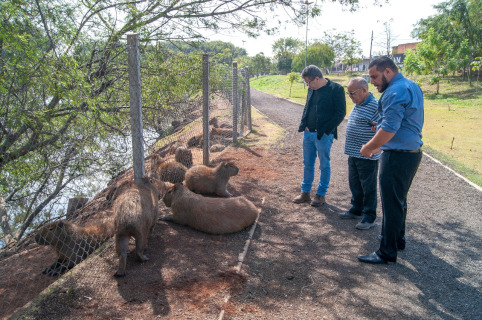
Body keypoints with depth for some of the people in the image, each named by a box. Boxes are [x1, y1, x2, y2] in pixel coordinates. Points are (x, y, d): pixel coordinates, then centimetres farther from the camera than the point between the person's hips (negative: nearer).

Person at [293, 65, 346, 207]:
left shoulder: (336, 89, -11)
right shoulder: (312, 89, 10)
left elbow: (341, 112, -12)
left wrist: (325, 129, -15)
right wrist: (303, 125, 4)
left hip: (323, 135, -7)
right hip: (308, 133, 7)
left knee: (324, 165, 6)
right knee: (307, 163, 13)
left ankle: (321, 194, 18)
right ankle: (305, 192, 25)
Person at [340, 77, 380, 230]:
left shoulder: (375, 106, -18)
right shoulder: (357, 104, 11)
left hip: (367, 156, -9)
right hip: (353, 153, 9)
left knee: (368, 187, 3)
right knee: (354, 184, 19)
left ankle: (369, 217, 15)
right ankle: (356, 210, 35)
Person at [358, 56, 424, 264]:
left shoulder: (395, 92, -19)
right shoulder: (412, 87, 14)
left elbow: (389, 129, -24)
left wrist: (369, 147, -10)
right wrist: (379, 145, 18)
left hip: (398, 156, -10)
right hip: (413, 152, 10)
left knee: (391, 204, -2)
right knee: (399, 200, 22)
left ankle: (387, 253, 9)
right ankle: (398, 240, 37)